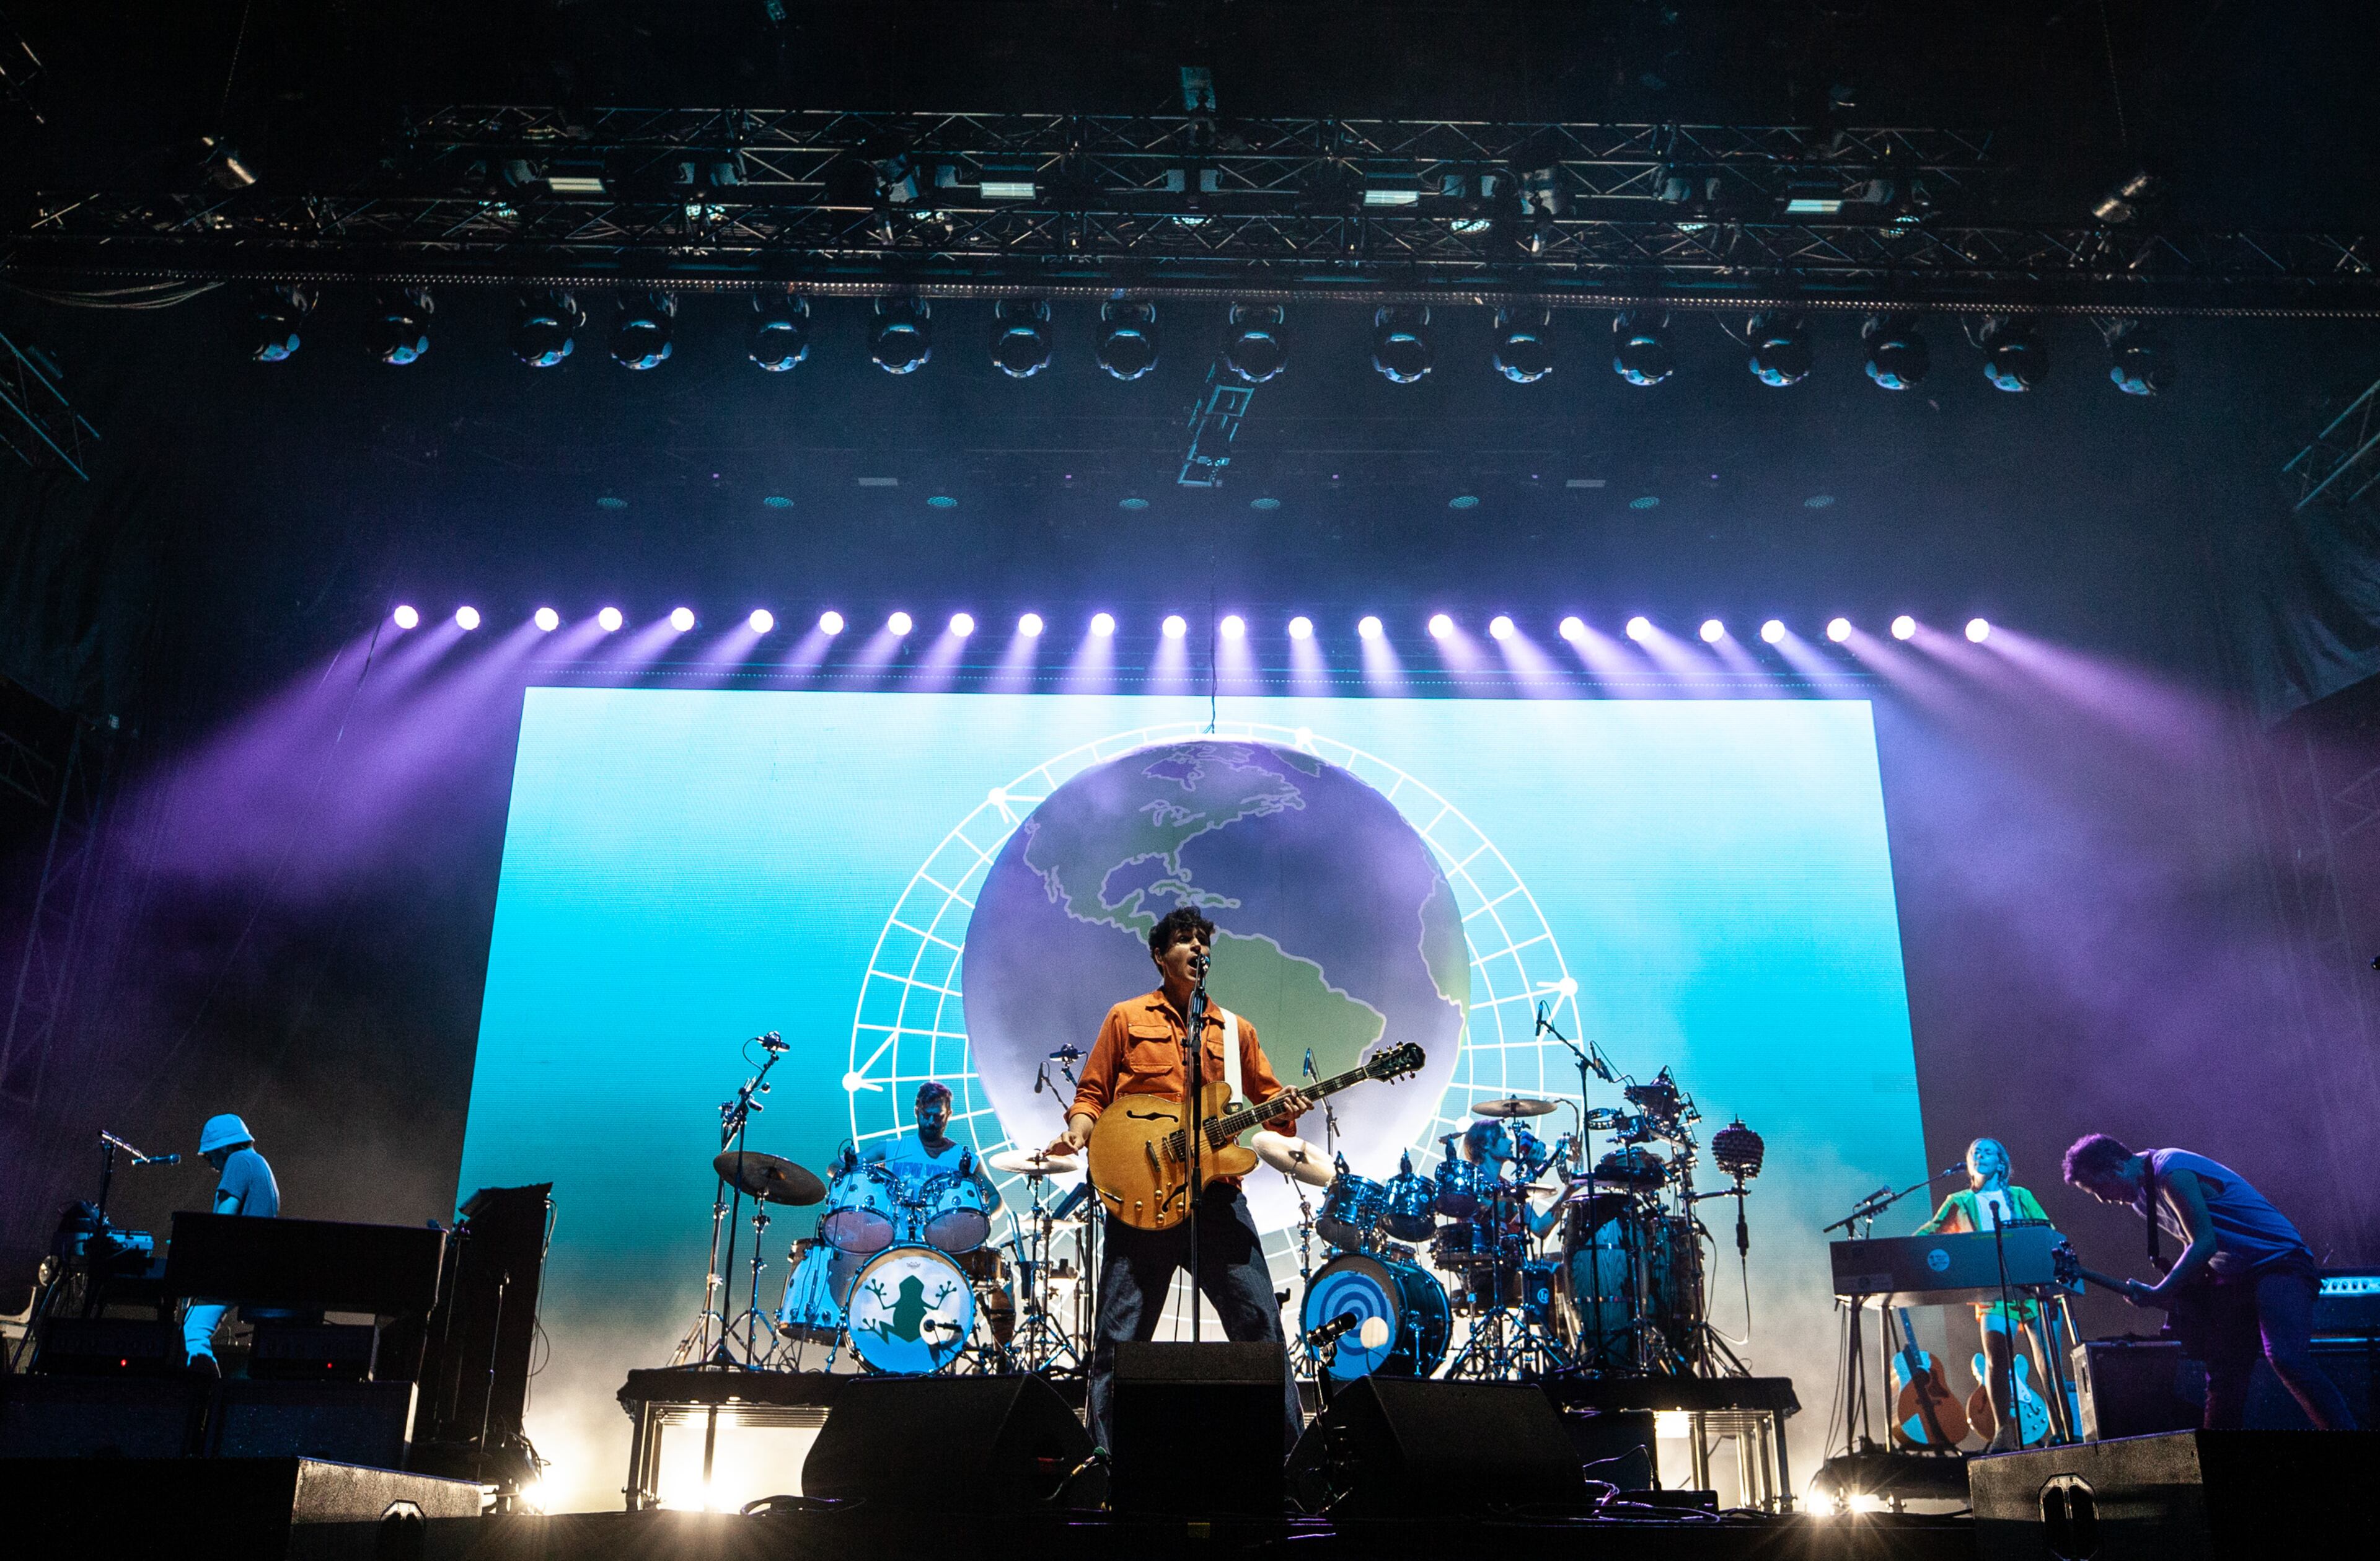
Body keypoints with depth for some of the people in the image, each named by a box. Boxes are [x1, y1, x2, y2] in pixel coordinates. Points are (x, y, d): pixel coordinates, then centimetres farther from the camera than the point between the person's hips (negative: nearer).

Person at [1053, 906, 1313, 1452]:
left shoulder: (1235, 1028, 17)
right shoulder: (1127, 1018, 10)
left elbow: (1267, 1098, 17)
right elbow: (1091, 1093, 8)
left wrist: (1288, 1108, -6)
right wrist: (1078, 1132, -12)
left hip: (1217, 1193, 2)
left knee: (1260, 1323, 0)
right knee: (1121, 1335, 1)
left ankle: (1289, 1448, 10)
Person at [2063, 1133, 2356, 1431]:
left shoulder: (2171, 1172, -21)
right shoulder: (2141, 1197, 9)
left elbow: (2204, 1243, -23)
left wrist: (2158, 1294, -18)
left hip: (2278, 1263, -9)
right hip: (2234, 1278, 9)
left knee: (2287, 1361, -27)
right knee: (2224, 1381, 5)